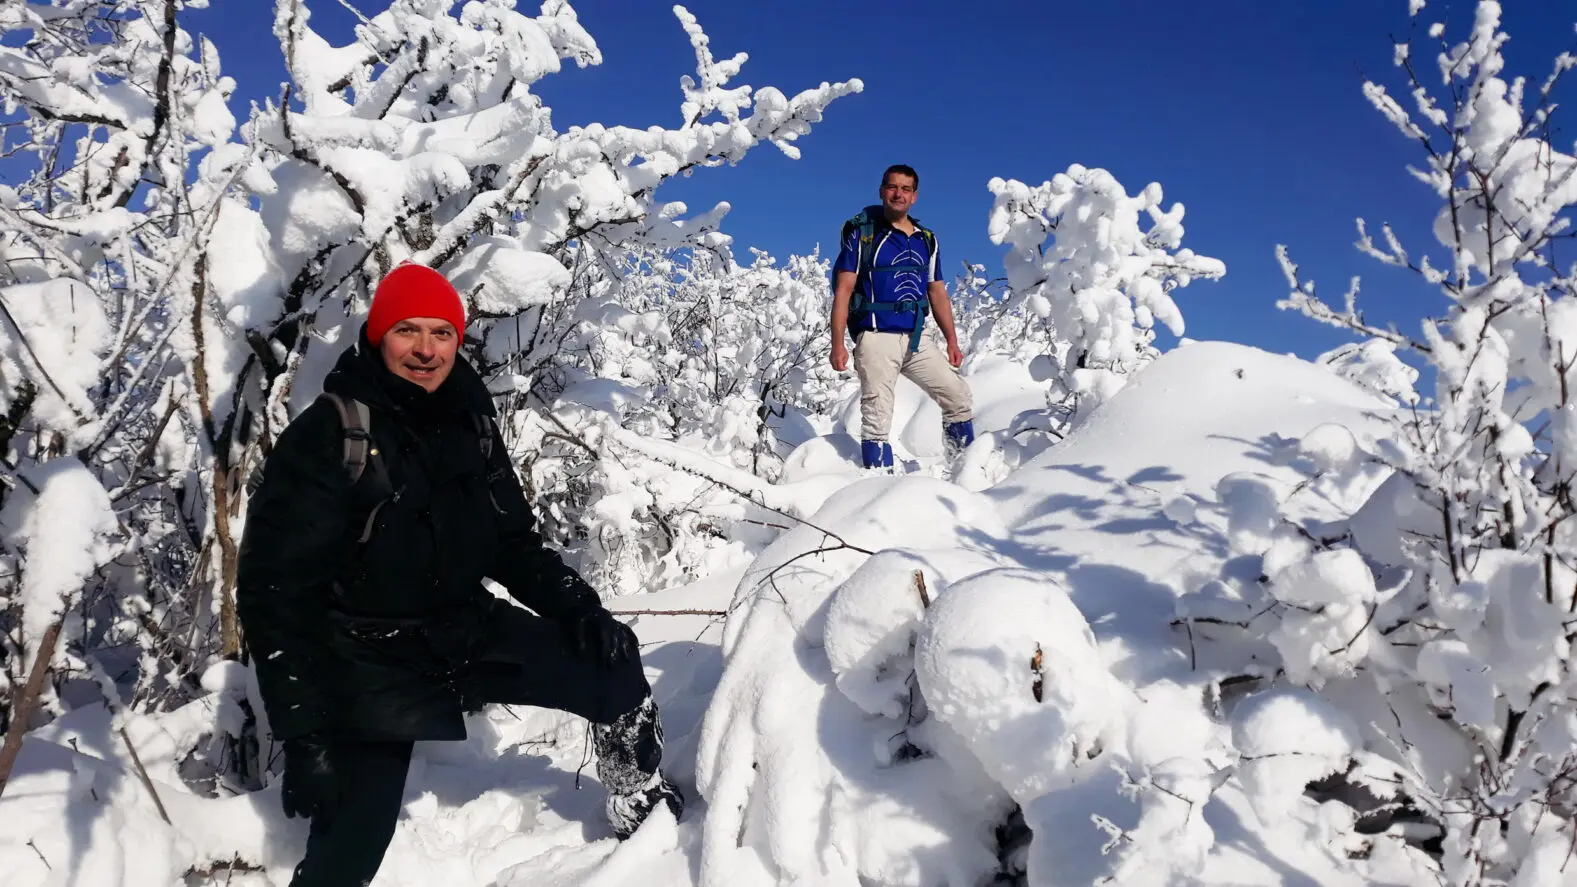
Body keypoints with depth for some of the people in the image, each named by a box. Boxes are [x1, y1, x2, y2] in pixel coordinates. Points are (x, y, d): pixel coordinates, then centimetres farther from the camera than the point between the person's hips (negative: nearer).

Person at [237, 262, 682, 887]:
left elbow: (515, 543, 11)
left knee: (612, 662, 3)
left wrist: (577, 607, -5)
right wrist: (305, 734, -21)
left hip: (471, 630, 6)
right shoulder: (326, 436, -18)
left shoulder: (470, 425, 0)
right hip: (371, 660, -5)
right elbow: (275, 590, -18)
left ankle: (646, 814, 25)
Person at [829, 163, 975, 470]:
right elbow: (843, 290, -6)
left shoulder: (926, 239, 14)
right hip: (876, 337, -5)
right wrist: (837, 344, -13)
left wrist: (952, 341, 10)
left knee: (959, 398, 6)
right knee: (877, 419, -4)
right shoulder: (862, 232, -1)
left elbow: (937, 293, 18)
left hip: (916, 339, 5)